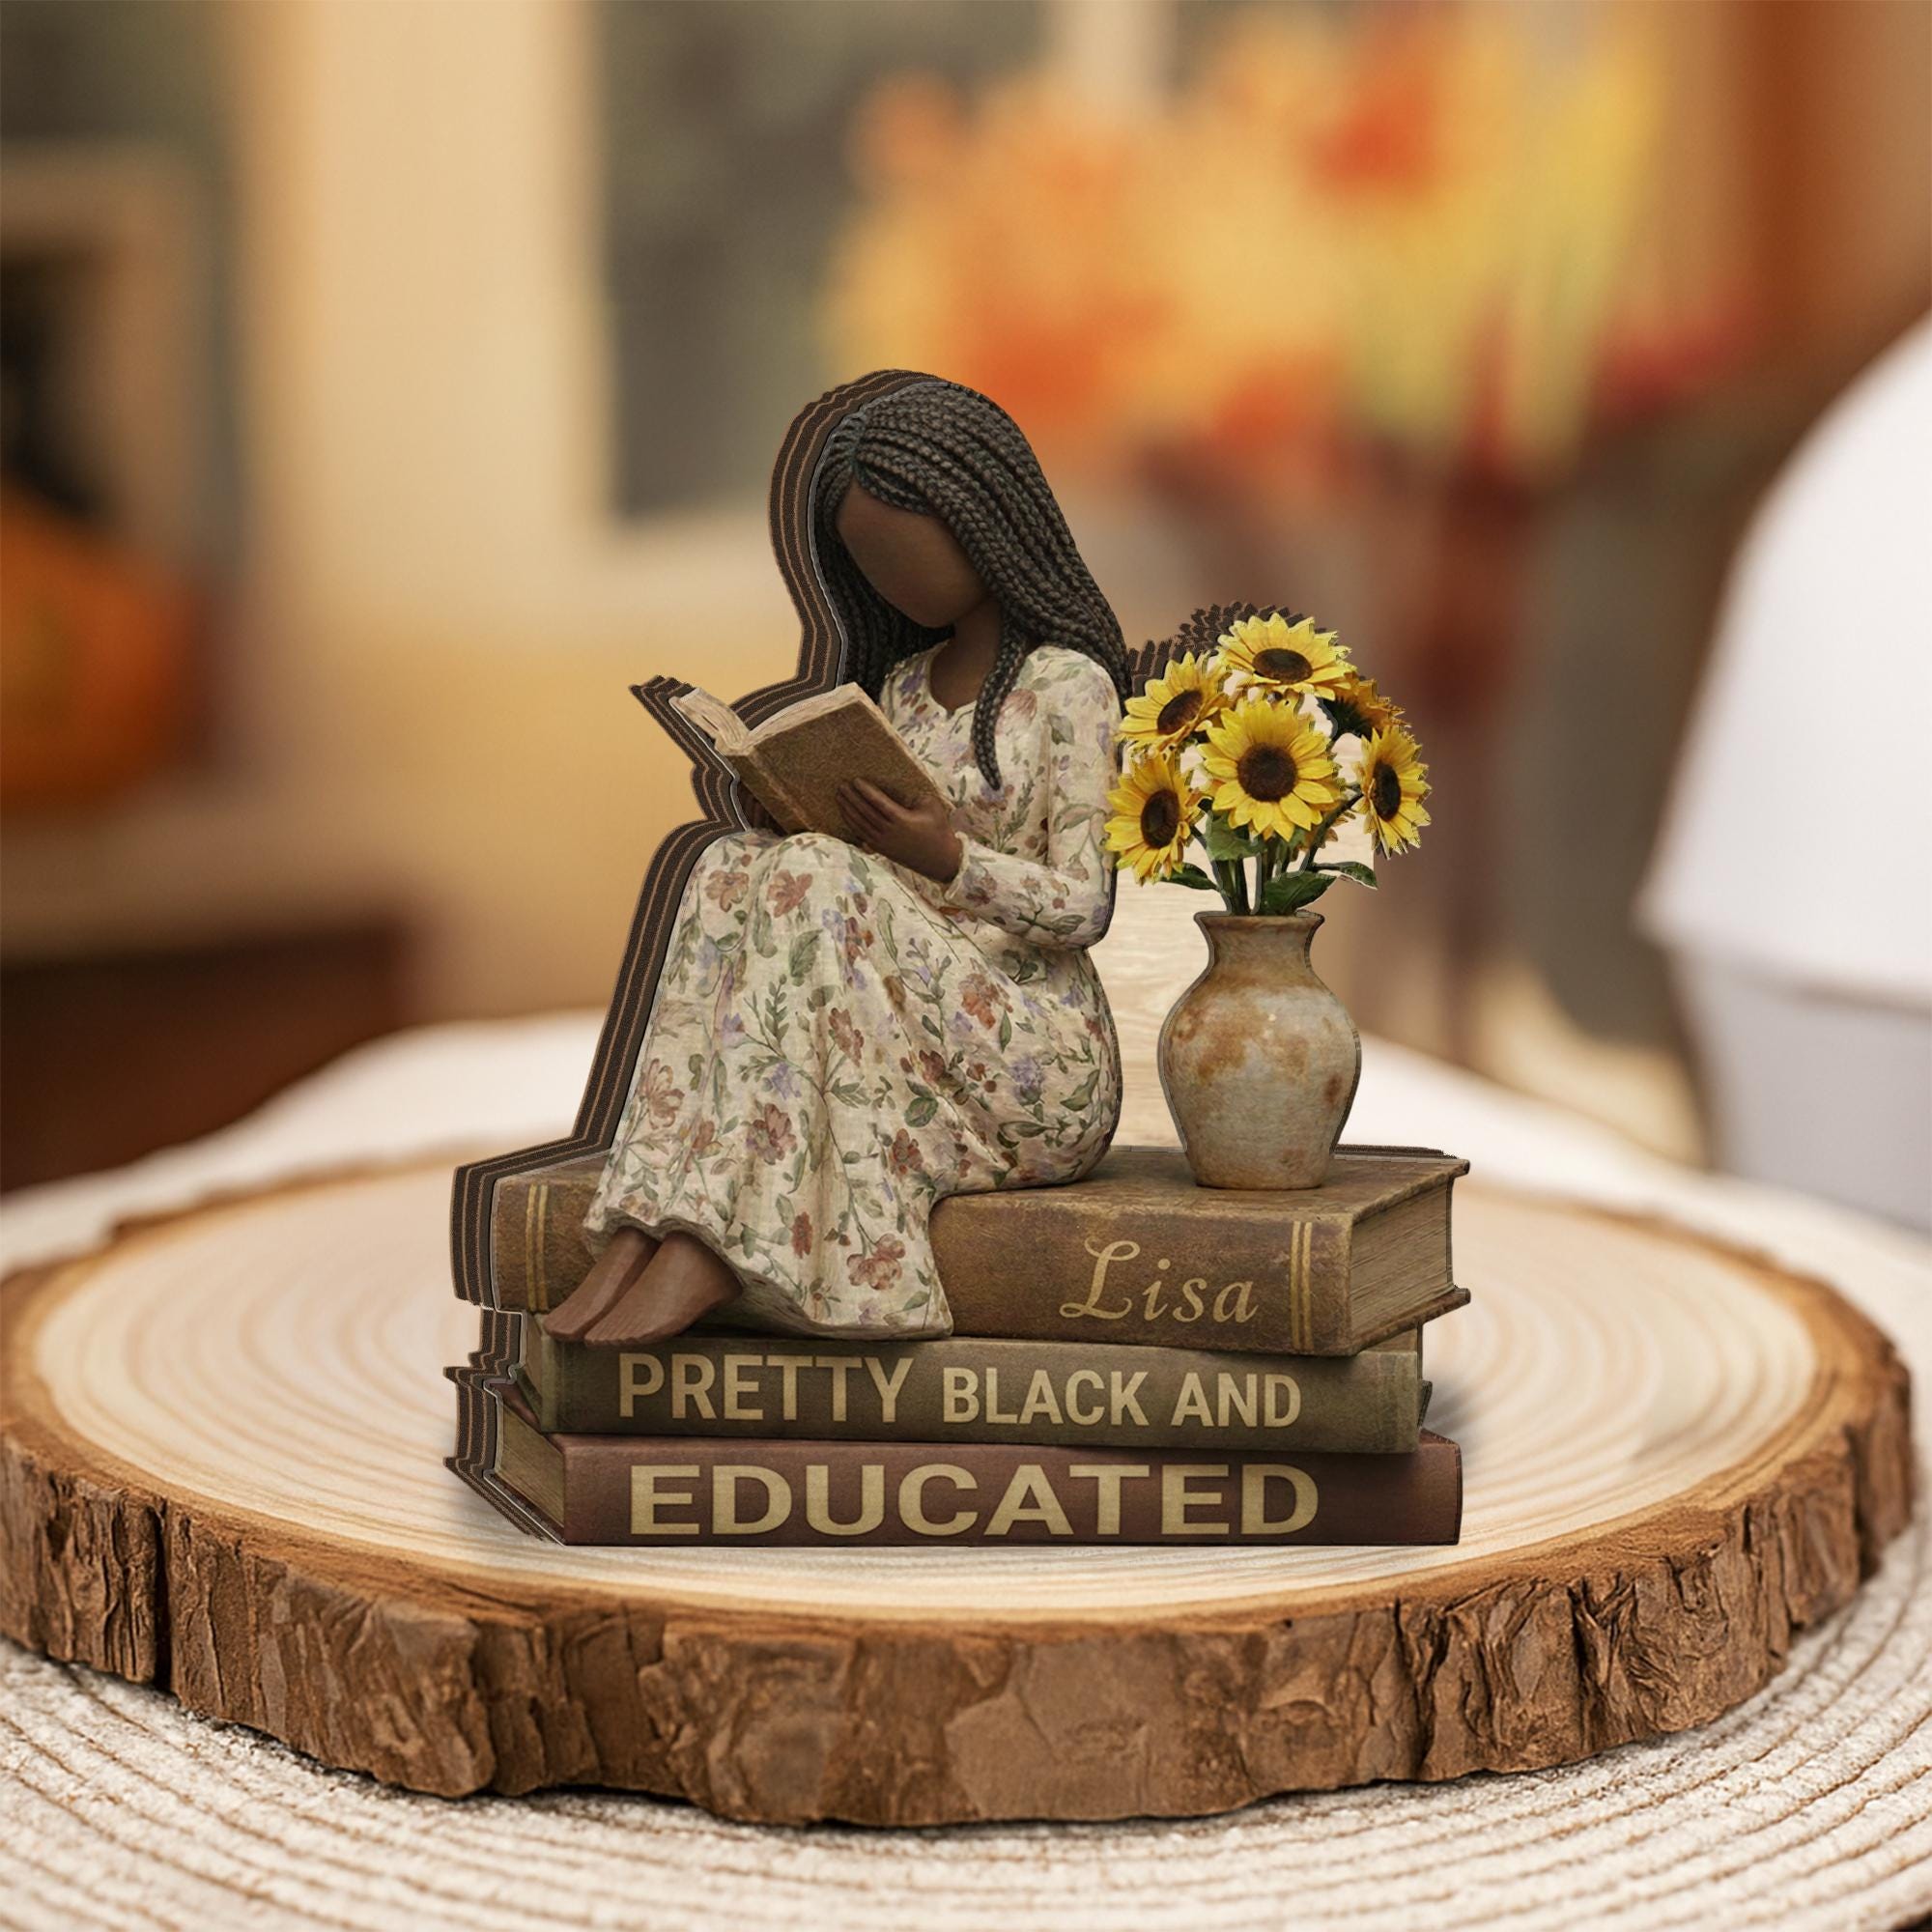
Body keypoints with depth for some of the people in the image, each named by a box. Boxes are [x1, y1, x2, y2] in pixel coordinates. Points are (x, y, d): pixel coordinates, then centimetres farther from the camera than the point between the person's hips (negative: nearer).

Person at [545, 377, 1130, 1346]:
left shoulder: (1067, 682, -2)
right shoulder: (901, 685, 19)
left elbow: (1081, 907, -9)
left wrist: (950, 858, -25)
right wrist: (789, 812, 0)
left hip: (1037, 1056, -6)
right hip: (911, 1024, 6)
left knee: (816, 884, -29)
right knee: (735, 868, -19)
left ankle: (709, 1249, -39)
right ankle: (640, 1236, -35)